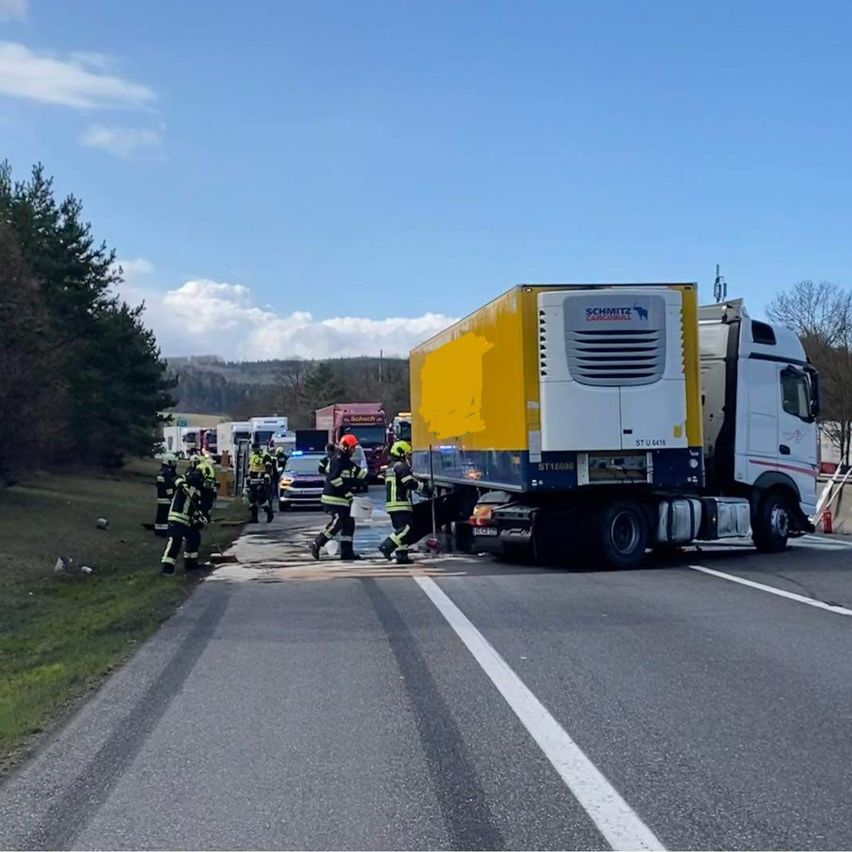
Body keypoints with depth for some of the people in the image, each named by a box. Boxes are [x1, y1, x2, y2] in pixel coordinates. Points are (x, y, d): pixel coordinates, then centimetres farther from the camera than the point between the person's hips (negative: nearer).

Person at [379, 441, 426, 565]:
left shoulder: (390, 468, 21)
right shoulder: (401, 466, -10)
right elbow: (410, 483, -18)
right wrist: (423, 486, -5)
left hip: (391, 504, 10)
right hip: (401, 504, -10)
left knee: (401, 529, 11)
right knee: (406, 528, -12)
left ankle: (402, 555, 8)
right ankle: (386, 546, -20)